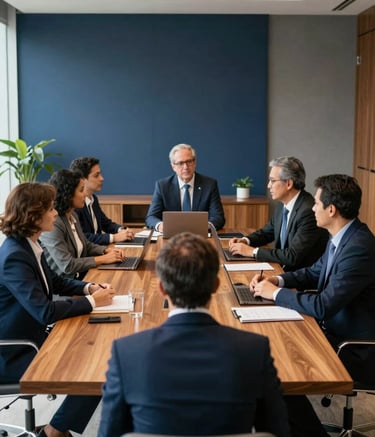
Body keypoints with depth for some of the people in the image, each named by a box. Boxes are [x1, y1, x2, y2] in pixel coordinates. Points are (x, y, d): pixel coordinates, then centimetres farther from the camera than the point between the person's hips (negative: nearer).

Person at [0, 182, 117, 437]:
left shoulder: (29, 245, 2)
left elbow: (55, 282, 16)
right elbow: (46, 312, -31)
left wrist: (89, 287, -1)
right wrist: (91, 301, -20)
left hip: (33, 336, 10)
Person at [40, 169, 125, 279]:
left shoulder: (73, 216, 7)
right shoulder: (52, 224, -20)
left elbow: (85, 245, 21)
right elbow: (67, 265, -22)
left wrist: (107, 250, 2)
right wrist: (103, 259, -16)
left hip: (80, 277, 8)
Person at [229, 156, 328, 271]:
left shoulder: (309, 211, -22)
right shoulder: (283, 204, 4)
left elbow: (293, 256, -24)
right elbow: (267, 232, 20)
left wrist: (252, 251, -19)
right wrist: (246, 240, 1)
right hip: (283, 269, 7)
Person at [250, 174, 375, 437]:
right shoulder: (342, 237, 1)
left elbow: (323, 306, -29)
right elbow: (315, 272, 16)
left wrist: (276, 293, -16)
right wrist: (277, 280, -1)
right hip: (337, 331, 9)